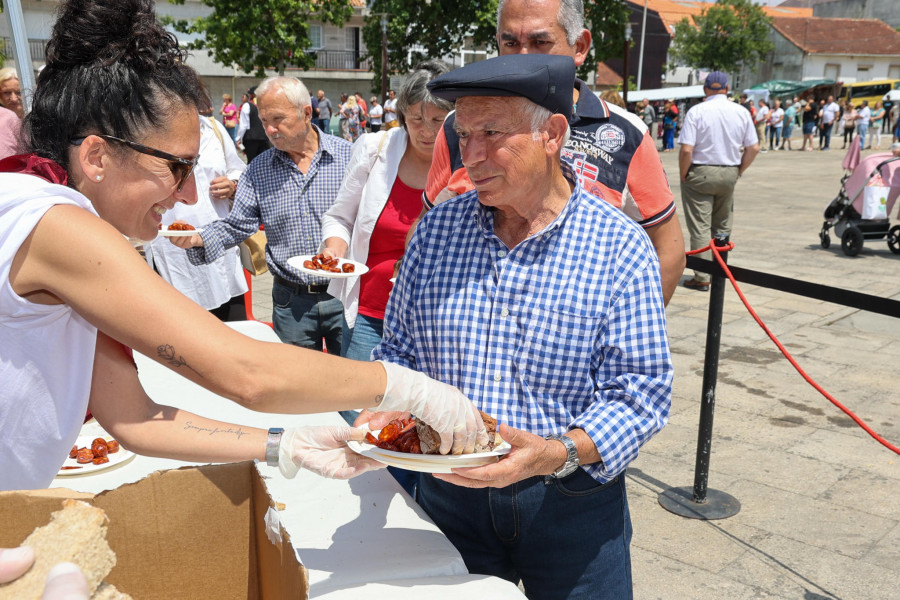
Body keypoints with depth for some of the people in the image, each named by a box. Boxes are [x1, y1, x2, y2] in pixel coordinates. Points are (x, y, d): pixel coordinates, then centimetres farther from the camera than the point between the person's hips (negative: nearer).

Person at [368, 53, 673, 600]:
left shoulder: (622, 247, -13)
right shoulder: (437, 229, -2)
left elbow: (640, 392, -14)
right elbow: (399, 349, 6)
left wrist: (557, 453, -28)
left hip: (573, 499, -2)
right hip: (449, 491, 3)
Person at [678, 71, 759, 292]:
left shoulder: (696, 111, -11)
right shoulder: (741, 112, 2)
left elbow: (686, 150, -17)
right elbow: (753, 148, 3)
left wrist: (683, 175, -4)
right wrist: (738, 171, 14)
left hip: (700, 173, -4)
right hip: (729, 174, 4)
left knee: (700, 227, -1)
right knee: (722, 226, 17)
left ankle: (702, 277, -1)